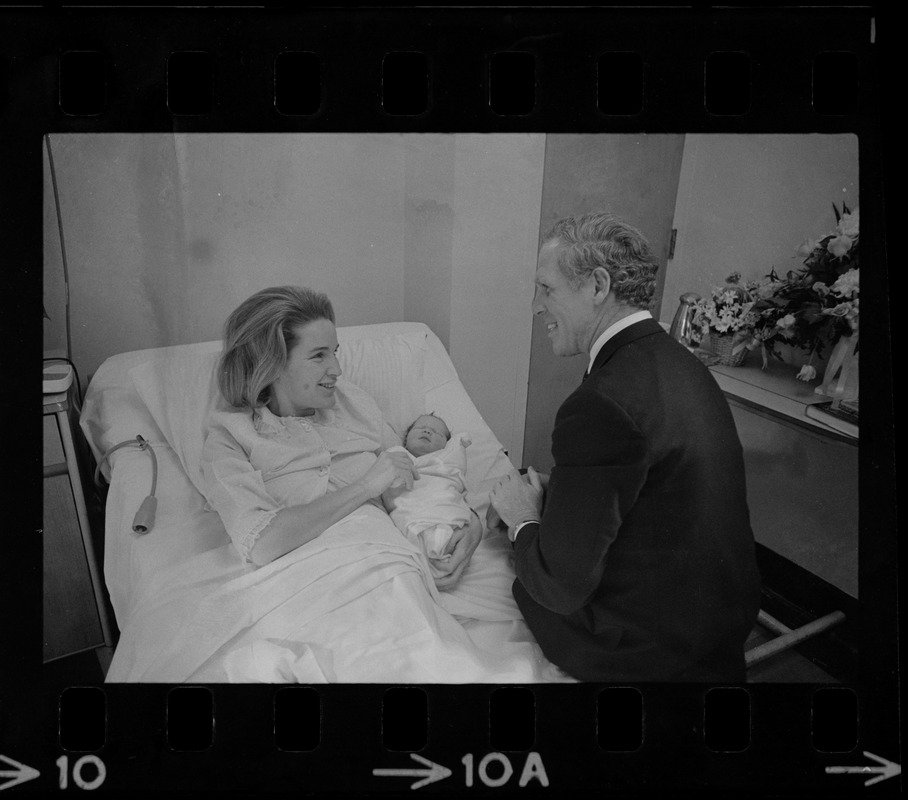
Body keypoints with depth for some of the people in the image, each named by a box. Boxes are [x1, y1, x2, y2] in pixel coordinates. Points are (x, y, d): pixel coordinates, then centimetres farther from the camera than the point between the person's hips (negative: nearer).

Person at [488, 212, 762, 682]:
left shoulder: (600, 406, -30)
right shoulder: (679, 362, 0)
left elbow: (561, 586, -24)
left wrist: (523, 521, -5)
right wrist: (551, 491, 4)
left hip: (647, 654, -8)